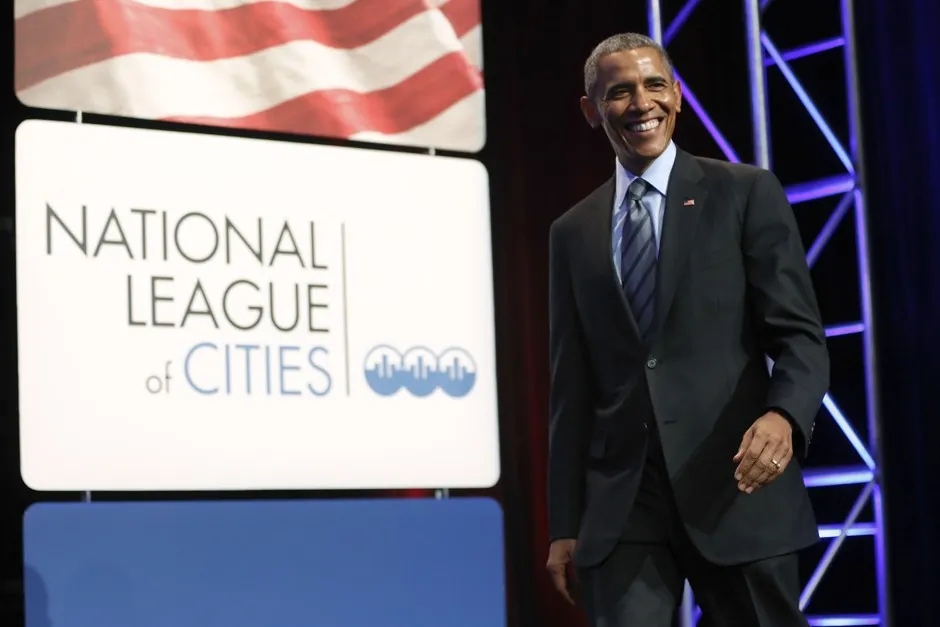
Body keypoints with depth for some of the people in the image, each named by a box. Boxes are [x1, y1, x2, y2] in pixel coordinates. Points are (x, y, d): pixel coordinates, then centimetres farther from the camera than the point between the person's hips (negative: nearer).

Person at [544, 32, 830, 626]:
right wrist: (566, 525, 10)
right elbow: (572, 389, 14)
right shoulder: (573, 233, 14)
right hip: (620, 504, 2)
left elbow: (800, 332, -2)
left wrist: (785, 415, -24)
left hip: (736, 485, -2)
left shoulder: (746, 193, 4)